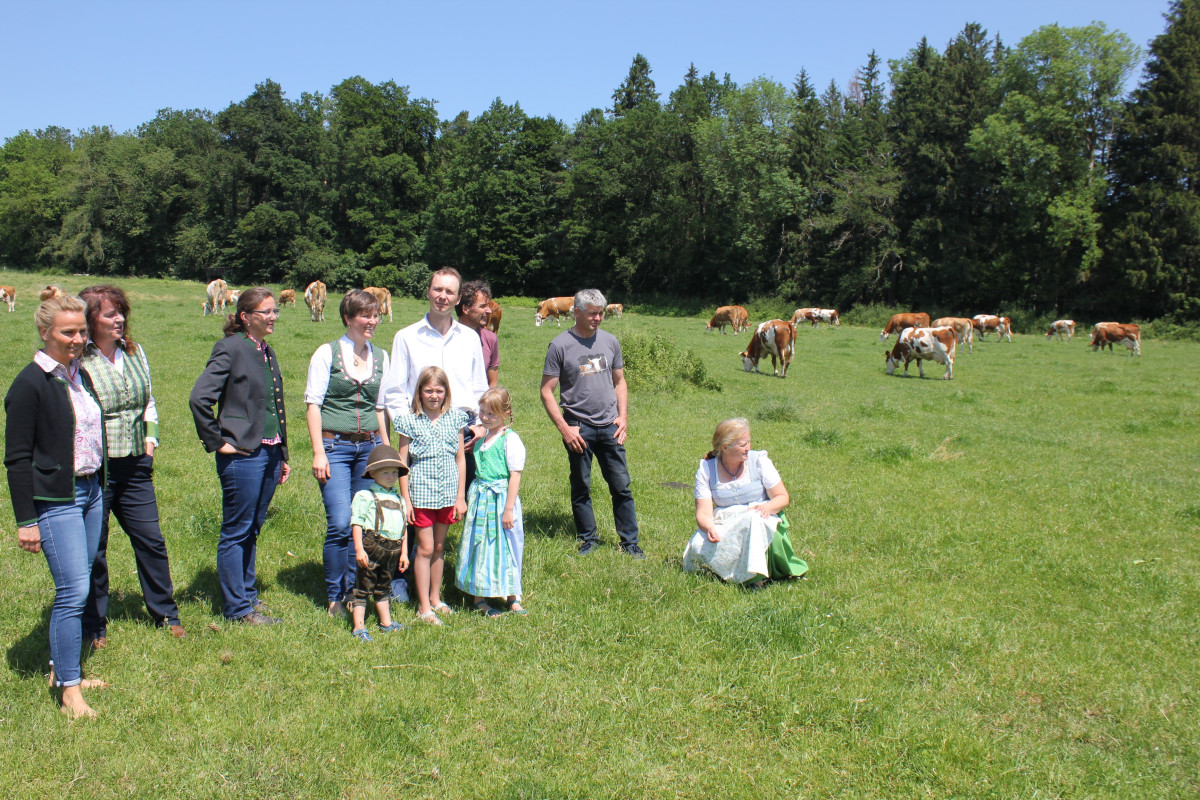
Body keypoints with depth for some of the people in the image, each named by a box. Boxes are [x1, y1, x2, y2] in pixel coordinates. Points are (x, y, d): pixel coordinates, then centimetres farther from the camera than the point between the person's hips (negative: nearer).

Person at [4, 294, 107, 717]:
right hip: (55, 501, -8)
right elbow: (17, 458, -12)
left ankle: (61, 669, 27)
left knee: (76, 587, 13)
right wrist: (26, 521, -13)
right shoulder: (30, 384, -12)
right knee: (74, 591, -8)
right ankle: (68, 689, 3)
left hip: (91, 491, 8)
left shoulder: (80, 375, 11)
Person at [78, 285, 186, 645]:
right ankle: (94, 626, 23)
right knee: (93, 551, 7)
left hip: (135, 466, 5)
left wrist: (150, 438, 7)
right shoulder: (77, 362, -12)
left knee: (151, 541, 11)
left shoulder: (134, 352, 7)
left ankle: (165, 613, 27)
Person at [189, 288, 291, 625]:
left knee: (252, 529, 17)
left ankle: (248, 594, 29)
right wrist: (217, 443, -13)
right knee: (237, 532, 3)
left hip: (269, 453, 8)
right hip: (242, 455, -8)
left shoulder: (268, 353, 14)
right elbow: (199, 398, -19)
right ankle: (237, 607, 12)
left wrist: (283, 455, 18)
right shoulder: (231, 348, -11)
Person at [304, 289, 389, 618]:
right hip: (335, 446, -4)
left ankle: (354, 591, 19)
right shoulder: (327, 353, -1)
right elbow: (313, 404, -4)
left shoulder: (380, 356, 11)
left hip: (370, 446, 4)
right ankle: (334, 597, 4)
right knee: (340, 524, -11)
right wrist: (318, 452, -10)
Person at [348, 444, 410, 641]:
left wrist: (404, 552, 15)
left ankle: (386, 623, 32)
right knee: (363, 587, -2)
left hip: (392, 550, 7)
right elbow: (357, 523, -10)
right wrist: (359, 549, -16)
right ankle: (358, 627, 2)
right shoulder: (365, 496, -6)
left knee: (383, 587, 21)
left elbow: (404, 527, 18)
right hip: (372, 546, -7)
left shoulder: (398, 499, 15)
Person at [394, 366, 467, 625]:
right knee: (425, 548, 0)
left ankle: (435, 599, 27)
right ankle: (423, 607, 9)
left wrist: (460, 497, 6)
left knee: (439, 547, 13)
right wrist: (405, 499, -5)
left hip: (448, 492, 3)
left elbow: (460, 459, 7)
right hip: (421, 492, -3)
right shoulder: (410, 421, -4)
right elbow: (402, 462, -1)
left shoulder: (455, 418, 4)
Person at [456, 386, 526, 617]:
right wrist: (470, 500, 19)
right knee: (479, 545, 9)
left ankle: (512, 597, 18)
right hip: (480, 499, 6)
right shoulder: (482, 439, 10)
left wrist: (508, 509, -17)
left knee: (504, 547, 3)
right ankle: (479, 597, 19)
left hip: (501, 500, -6)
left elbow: (515, 476, -14)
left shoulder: (510, 440, -12)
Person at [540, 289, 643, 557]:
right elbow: (547, 391, -5)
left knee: (621, 486, 4)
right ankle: (589, 539, 22)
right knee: (581, 488, 8)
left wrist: (623, 416, 4)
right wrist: (564, 428, -11)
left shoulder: (610, 341, 7)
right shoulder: (561, 345, -5)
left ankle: (630, 542, 13)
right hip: (579, 427, -3)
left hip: (610, 426, 3)